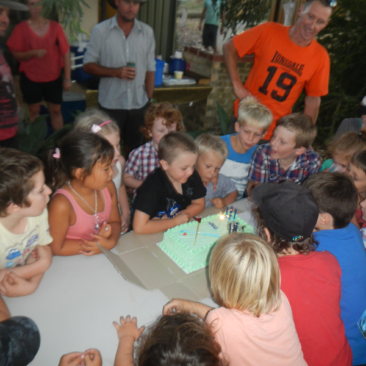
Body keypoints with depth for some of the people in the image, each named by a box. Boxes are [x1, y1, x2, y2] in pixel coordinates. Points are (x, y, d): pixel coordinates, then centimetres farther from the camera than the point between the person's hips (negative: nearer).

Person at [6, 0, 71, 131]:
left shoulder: (55, 26, -2)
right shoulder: (21, 28, -3)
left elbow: (65, 53, -3)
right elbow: (16, 54, -1)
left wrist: (67, 78, -8)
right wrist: (33, 53, -20)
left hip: (53, 77, 0)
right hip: (30, 78, 0)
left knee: (56, 111, 7)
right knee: (34, 112, 8)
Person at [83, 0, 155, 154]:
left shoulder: (147, 32, 3)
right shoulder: (100, 30, -4)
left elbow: (150, 70, 6)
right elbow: (88, 65, -2)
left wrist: (150, 101, 3)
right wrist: (115, 72, -18)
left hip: (139, 104, 2)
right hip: (111, 104, -2)